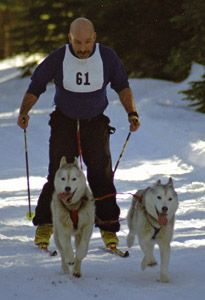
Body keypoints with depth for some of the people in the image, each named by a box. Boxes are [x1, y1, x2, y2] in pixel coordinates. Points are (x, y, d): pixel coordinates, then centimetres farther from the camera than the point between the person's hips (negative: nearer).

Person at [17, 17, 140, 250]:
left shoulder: (107, 57, -11)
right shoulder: (58, 59, -15)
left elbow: (122, 86, 4)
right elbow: (36, 85, -6)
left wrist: (132, 113, -6)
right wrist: (24, 112, -20)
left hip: (96, 124, 1)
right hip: (64, 122, -1)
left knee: (102, 175, -8)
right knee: (59, 175, -10)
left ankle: (108, 228, 2)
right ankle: (44, 226, 2)